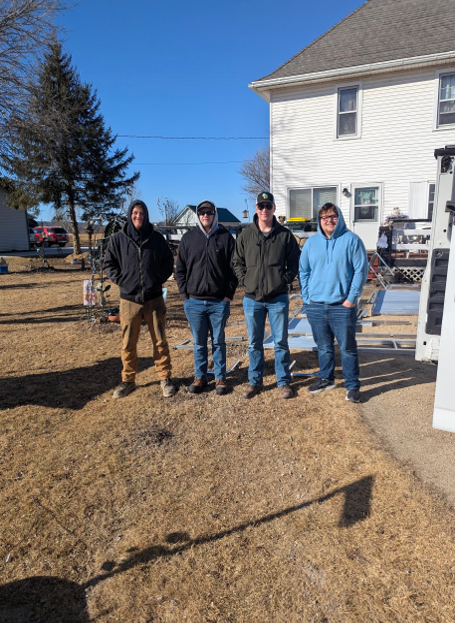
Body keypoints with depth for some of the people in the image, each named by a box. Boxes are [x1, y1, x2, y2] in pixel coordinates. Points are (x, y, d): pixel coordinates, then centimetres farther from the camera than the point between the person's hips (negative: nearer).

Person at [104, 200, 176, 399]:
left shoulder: (157, 238, 3)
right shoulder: (118, 239, 2)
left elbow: (168, 262, 11)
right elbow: (108, 264, 7)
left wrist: (159, 279, -1)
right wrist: (121, 280, -4)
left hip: (154, 298, 0)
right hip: (129, 299, 0)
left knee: (160, 341, 5)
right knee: (128, 344, 7)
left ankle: (164, 378, 18)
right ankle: (128, 380, 21)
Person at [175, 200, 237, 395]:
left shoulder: (226, 237, 2)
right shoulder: (188, 238, 6)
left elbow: (233, 268, 1)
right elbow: (180, 269, 8)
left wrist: (228, 295, -6)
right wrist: (184, 295, 0)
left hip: (219, 301, -1)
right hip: (194, 301, 2)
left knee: (218, 342, 9)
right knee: (199, 342, 11)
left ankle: (220, 378, 22)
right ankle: (200, 377, 25)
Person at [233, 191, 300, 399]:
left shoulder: (285, 235, 1)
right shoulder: (246, 235, 5)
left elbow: (294, 262, 6)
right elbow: (237, 262, 11)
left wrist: (285, 280, -5)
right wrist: (245, 281, -1)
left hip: (278, 298, -1)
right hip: (252, 299, 2)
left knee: (281, 342, 7)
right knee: (254, 344, 11)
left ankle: (284, 382, 20)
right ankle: (254, 381, 24)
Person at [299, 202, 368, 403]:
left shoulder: (351, 240, -3)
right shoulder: (311, 242, 7)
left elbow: (361, 270, -5)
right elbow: (303, 271, 10)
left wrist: (352, 297, -11)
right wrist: (306, 297, 2)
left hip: (342, 306, -3)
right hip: (316, 306, 3)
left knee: (347, 348, 4)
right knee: (323, 347, 15)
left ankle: (352, 386, 17)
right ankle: (325, 379, 32)